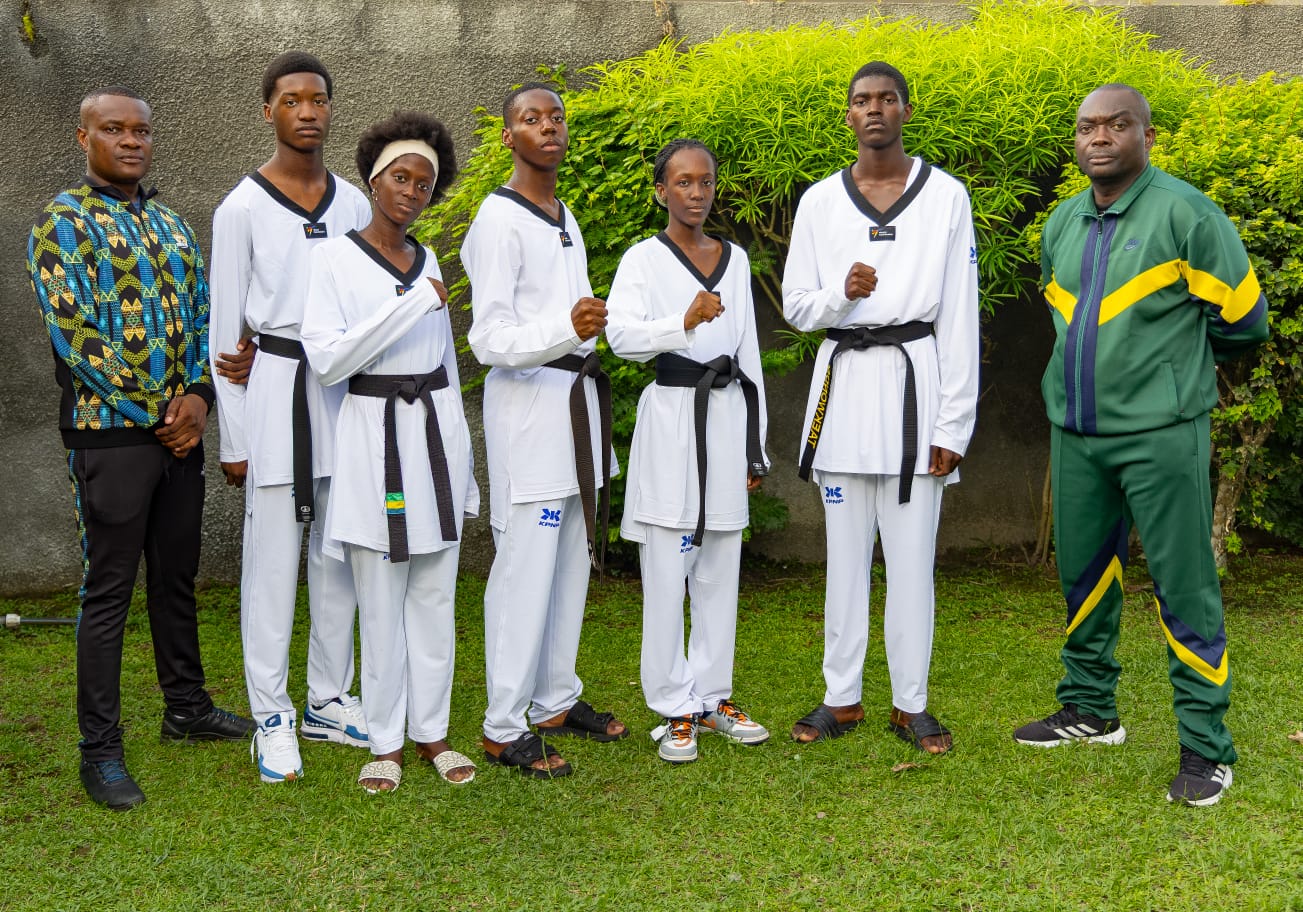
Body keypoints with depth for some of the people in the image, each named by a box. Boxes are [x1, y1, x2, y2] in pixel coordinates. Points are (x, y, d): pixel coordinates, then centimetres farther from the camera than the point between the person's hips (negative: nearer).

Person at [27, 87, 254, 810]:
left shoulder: (174, 225, 14)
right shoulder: (63, 222, -6)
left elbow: (202, 320, 12)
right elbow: (72, 333, -14)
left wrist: (199, 396, -6)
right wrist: (156, 412, -14)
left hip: (182, 429, 6)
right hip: (110, 431, -6)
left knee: (177, 575, 16)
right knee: (109, 589, -1)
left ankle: (187, 707, 30)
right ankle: (101, 750, 8)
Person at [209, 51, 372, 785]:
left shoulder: (354, 205, 9)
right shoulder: (242, 210, -4)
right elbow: (226, 329, -3)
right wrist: (234, 439, -5)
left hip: (348, 391, 4)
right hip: (276, 387, -4)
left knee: (340, 556, 11)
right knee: (273, 560, -1)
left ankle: (329, 702, 24)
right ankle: (273, 719, 10)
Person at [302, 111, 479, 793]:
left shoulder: (429, 261, 12)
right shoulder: (337, 257, -4)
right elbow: (327, 360, -16)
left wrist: (462, 452, 16)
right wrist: (413, 302, -19)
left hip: (437, 432, 4)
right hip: (376, 435, -4)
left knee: (435, 592, 8)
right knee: (381, 598, 1)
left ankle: (431, 730, 20)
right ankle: (385, 740, 14)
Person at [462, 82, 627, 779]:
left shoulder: (565, 217, 17)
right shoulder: (500, 220, -11)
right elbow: (490, 340, -18)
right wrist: (569, 328, -33)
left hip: (576, 400, 9)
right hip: (527, 404, -9)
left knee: (571, 560, 13)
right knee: (526, 568, -7)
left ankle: (556, 700, 25)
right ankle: (504, 729, 1)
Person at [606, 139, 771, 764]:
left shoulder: (736, 259, 13)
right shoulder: (644, 259, -1)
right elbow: (621, 335, -18)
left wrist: (755, 445, 16)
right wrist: (684, 323, -36)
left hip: (728, 415, 5)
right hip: (671, 417, -4)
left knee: (720, 570, 9)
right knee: (666, 572, -2)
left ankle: (712, 697, 21)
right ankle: (673, 708, 8)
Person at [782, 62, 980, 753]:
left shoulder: (946, 196, 2)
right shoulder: (820, 202, 8)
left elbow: (959, 317, -1)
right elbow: (795, 306, 11)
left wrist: (953, 425, -5)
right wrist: (841, 295, -13)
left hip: (915, 378, -2)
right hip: (844, 379, 2)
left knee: (912, 553, 1)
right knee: (845, 551, 8)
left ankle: (910, 704, 14)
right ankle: (841, 698, 19)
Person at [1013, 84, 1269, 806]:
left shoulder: (1184, 213, -8)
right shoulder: (1062, 224, 10)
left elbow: (1242, 319, -2)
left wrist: (1175, 369, 11)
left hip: (1159, 434, -6)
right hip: (1076, 431, 6)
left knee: (1183, 589, -4)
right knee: (1083, 576, 15)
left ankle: (1205, 750, 5)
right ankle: (1090, 711, 32)